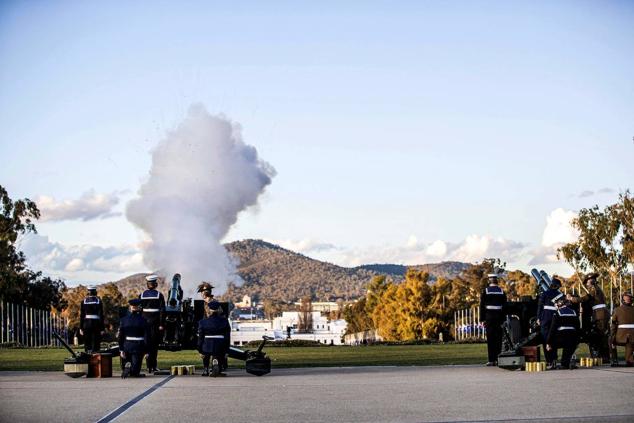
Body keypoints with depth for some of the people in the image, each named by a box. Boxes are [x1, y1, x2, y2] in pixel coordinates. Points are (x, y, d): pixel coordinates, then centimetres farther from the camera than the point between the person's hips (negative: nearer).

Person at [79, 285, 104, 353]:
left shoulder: (84, 301, 5)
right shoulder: (99, 301, 0)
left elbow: (81, 315, 4)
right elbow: (101, 315, -4)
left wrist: (81, 328, 8)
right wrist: (102, 328, -1)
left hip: (86, 323, 2)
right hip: (96, 323, -2)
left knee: (87, 343, 8)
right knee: (95, 343, 0)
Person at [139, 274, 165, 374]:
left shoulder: (142, 295, 4)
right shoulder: (159, 295, -4)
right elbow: (162, 311, -8)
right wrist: (162, 324, -5)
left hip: (145, 323, 3)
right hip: (155, 323, -3)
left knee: (147, 344, 8)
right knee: (154, 345, 3)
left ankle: (149, 367, 7)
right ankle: (154, 366, 2)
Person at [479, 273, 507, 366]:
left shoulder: (485, 291, -2)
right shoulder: (502, 291, 7)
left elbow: (482, 306, -4)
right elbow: (505, 306, 7)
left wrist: (482, 319, 0)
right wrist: (503, 319, 11)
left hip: (489, 317, -3)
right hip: (499, 317, 3)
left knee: (490, 339, -2)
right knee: (499, 339, 6)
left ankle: (491, 360, -4)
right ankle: (498, 359, 6)